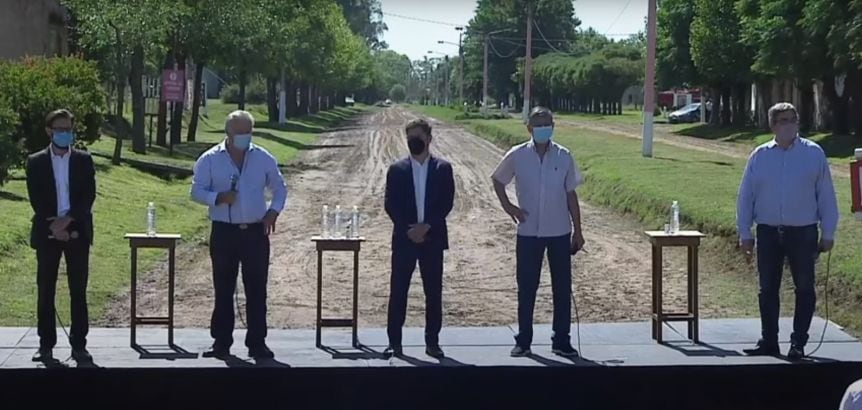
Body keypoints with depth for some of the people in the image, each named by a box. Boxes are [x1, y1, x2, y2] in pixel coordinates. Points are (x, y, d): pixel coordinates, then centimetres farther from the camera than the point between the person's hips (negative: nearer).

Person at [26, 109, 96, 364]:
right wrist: (54, 225, -13)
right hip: (47, 233, 0)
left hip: (77, 232, 0)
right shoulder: (36, 162, 4)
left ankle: (79, 345, 4)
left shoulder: (83, 160, 6)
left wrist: (67, 220, -14)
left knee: (78, 291, 1)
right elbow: (35, 199, -3)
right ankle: (46, 345, 8)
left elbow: (89, 196, -3)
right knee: (46, 291, 2)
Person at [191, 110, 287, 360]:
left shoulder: (264, 159, 5)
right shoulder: (210, 159, 0)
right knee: (223, 289, 5)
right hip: (224, 232, -1)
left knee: (257, 290, 2)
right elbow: (197, 190, 0)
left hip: (255, 232, 1)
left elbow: (280, 188, 14)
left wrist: (273, 211, -2)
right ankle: (222, 342, 13)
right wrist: (218, 198, -18)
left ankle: (257, 342, 8)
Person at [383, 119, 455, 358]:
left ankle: (432, 341, 11)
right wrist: (408, 229, -12)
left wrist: (427, 226, -13)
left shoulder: (443, 169, 3)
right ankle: (394, 342, 6)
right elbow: (390, 205, 0)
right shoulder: (397, 169, 5)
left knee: (434, 292, 4)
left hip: (432, 238, 0)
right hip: (404, 239, 0)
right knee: (398, 291, 1)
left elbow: (447, 203, -2)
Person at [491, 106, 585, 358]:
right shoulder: (517, 156, -3)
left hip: (559, 232, 1)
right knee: (526, 288, 6)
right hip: (529, 232, 0)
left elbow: (570, 195, 3)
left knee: (562, 288, 5)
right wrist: (507, 206, 0)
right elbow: (498, 180, 13)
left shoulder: (564, 157, -1)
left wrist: (577, 231, 3)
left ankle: (561, 341, 14)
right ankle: (523, 341, 14)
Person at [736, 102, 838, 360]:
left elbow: (826, 195, 1)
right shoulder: (759, 156, 3)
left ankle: (798, 343, 13)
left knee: (804, 288, 4)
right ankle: (769, 341, 17)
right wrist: (745, 233, 3)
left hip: (803, 233, -1)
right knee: (767, 289, 7)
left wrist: (828, 233, -2)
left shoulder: (814, 154, -1)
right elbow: (745, 196, 6)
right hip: (768, 233, 2)